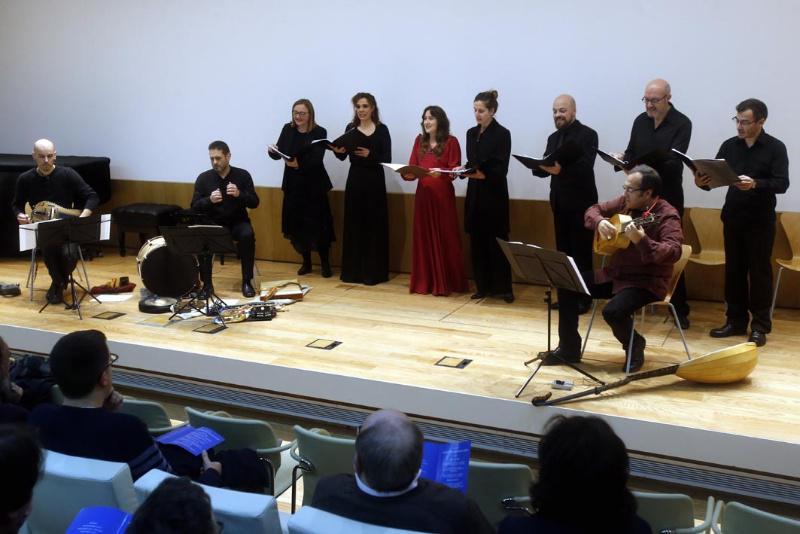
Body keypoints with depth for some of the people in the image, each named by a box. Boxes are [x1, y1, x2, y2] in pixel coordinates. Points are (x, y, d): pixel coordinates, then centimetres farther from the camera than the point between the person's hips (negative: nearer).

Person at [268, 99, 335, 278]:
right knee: (297, 223, 5)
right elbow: (279, 153, 1)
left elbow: (316, 159, -17)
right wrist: (272, 151, -21)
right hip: (293, 184, 4)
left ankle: (325, 263, 9)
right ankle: (306, 262, 19)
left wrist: (299, 164, -33)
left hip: (314, 185, -3)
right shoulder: (287, 129, 5)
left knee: (318, 224, -4)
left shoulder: (319, 132, -7)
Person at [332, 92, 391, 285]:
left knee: (374, 226, 0)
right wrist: (337, 151, -21)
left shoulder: (382, 129, -2)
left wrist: (369, 155, -24)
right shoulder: (351, 128, 6)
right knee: (354, 225, 6)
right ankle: (353, 270, 14)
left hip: (375, 181, -2)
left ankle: (373, 271, 5)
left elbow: (387, 159, -8)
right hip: (355, 180, 3)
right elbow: (342, 156, 1)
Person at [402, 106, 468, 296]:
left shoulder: (451, 142, -4)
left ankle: (446, 283, 6)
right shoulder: (419, 140, 11)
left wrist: (441, 173, -26)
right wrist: (406, 173, -13)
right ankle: (424, 282, 15)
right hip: (423, 194, 5)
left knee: (445, 237, 0)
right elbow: (412, 167, 8)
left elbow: (455, 171, -8)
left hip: (443, 195, -5)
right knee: (423, 237, 7)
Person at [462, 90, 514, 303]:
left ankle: (503, 288, 5)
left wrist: (482, 174, -28)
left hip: (494, 194, -6)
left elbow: (500, 169, -13)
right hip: (475, 194, 6)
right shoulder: (471, 133, 11)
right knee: (477, 241, 7)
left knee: (497, 241, -2)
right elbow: (471, 163, 12)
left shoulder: (502, 134, -8)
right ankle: (483, 286, 15)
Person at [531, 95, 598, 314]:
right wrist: (538, 166, -14)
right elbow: (545, 168, 9)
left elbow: (586, 167, -21)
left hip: (580, 203, -6)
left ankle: (584, 297, 8)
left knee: (581, 252, 0)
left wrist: (561, 169, -35)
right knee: (563, 250, 9)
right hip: (559, 202, 6)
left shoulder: (588, 135, -8)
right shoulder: (553, 137, 13)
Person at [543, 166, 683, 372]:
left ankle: (635, 346, 4)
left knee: (613, 311, -32)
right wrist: (599, 222, -11)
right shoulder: (625, 202, 2)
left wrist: (642, 241, -45)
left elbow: (674, 252, -31)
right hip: (614, 274, 7)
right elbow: (593, 210, 12)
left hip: (647, 281, -7)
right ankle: (569, 349, 6)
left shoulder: (667, 215, -18)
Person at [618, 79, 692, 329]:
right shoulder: (640, 121, 8)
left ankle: (680, 309, 8)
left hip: (668, 197, -4)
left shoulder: (682, 124, -8)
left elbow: (674, 161, -19)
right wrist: (623, 160, -11)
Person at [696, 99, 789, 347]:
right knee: (733, 270, 9)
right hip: (732, 219, 4)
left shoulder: (775, 148, -6)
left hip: (761, 221, -4)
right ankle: (736, 320, 20)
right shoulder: (729, 146, 5)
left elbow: (782, 184, -16)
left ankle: (760, 326, 9)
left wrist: (755, 184, -33)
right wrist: (703, 182, -18)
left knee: (759, 272, 2)